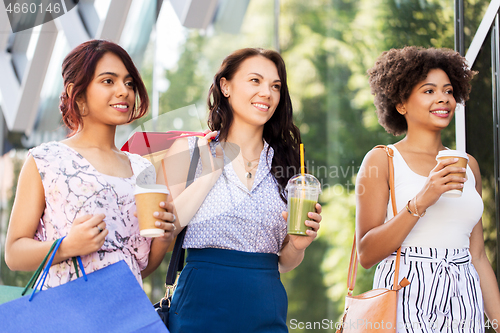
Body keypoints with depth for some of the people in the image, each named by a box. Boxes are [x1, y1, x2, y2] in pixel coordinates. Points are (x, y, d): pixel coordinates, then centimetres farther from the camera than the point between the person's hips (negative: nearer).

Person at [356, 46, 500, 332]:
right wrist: (420, 202, -19)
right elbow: (366, 254, -9)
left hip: (465, 304, 5)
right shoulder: (382, 160, -2)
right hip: (407, 300, -5)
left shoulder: (468, 166, 14)